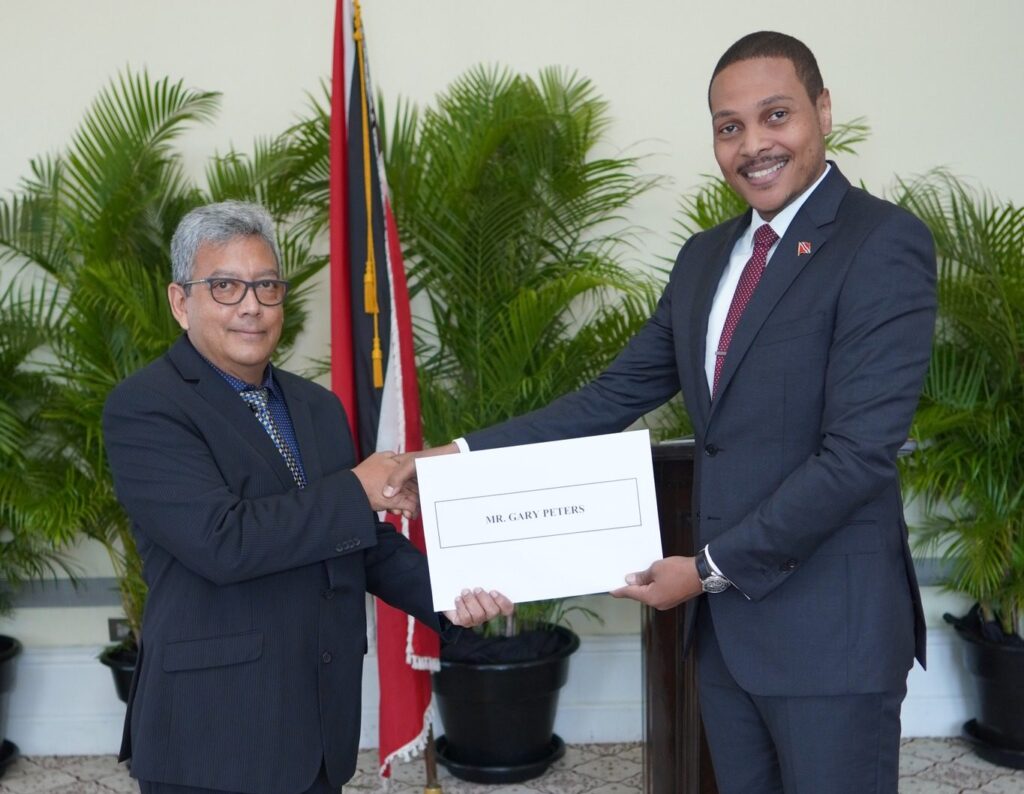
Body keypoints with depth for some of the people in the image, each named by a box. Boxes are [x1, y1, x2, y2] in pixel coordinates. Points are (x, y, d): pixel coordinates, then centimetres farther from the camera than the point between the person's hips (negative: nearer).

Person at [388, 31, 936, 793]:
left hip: (829, 623, -7)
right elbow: (616, 395, 9)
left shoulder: (885, 242, -13)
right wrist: (464, 452, 0)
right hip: (723, 617, 7)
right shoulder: (705, 255, 11)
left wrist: (709, 568, -15)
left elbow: (860, 449, -19)